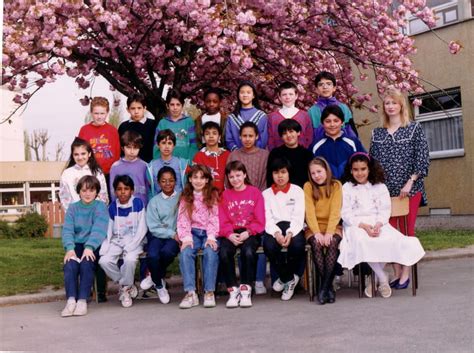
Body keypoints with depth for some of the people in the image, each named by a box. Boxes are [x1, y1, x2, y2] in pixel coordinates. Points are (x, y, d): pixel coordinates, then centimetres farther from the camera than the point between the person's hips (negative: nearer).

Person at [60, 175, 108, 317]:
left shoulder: (100, 207, 3)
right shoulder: (73, 208, 13)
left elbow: (99, 229, -13)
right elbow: (67, 230, 0)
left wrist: (89, 247, -29)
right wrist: (69, 248, -19)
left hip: (94, 246, -2)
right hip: (76, 245, 3)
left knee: (86, 263, -31)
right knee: (70, 264, -28)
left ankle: (82, 300, -30)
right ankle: (71, 300, -33)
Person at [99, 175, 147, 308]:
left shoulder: (138, 203, -4)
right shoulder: (112, 207, 5)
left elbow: (142, 229, -7)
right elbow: (108, 230, 6)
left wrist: (130, 247, -15)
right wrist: (104, 248, -11)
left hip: (134, 241, -3)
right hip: (116, 241, 3)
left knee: (129, 259, -33)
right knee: (104, 261, -22)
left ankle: (126, 288, -6)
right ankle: (127, 284, 1)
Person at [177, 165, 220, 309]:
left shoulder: (213, 195, 9)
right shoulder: (185, 197, 13)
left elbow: (215, 218, -1)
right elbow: (182, 220, 3)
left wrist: (211, 237, -15)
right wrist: (186, 237, -13)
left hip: (209, 233, -1)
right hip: (193, 232, 1)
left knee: (210, 252, -32)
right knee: (185, 253, -29)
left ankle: (209, 292, -27)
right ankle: (190, 293, -29)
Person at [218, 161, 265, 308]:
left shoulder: (255, 192, 9)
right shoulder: (225, 195, 16)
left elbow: (259, 221, 3)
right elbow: (222, 221, 8)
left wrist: (247, 233, -13)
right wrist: (230, 234, -12)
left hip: (250, 233, -2)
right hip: (231, 234, 2)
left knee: (248, 251, -34)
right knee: (224, 252, -29)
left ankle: (246, 290, -21)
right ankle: (233, 290, -19)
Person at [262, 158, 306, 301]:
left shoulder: (297, 191, 12)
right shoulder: (266, 194, 16)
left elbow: (298, 216, 0)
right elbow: (267, 218, 3)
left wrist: (290, 233, -19)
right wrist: (276, 233, -18)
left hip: (293, 227, -1)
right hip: (274, 228, 1)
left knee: (297, 245, -34)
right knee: (269, 246, -32)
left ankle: (285, 277, -3)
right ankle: (290, 279, -7)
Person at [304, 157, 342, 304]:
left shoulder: (336, 185, 1)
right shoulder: (308, 186, 2)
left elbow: (335, 211, -8)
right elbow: (310, 212, -6)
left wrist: (329, 233, -21)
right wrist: (317, 233, -20)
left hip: (333, 226, 0)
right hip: (314, 227, 0)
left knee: (332, 243, -32)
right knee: (317, 244, -31)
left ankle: (324, 287, -26)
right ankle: (328, 286, -21)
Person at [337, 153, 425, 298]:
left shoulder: (379, 187, 13)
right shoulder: (346, 188, 8)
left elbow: (385, 210, 5)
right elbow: (346, 213, -3)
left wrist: (378, 225, -17)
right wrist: (364, 226, -17)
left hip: (378, 223, 2)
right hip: (355, 225, -2)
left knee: (390, 240, -31)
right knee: (362, 242, -37)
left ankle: (375, 278, -14)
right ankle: (383, 278, -22)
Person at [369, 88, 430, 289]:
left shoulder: (414, 129, 3)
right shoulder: (377, 134, 11)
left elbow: (422, 158, -3)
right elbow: (372, 161, 11)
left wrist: (410, 182, -11)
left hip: (409, 189, -3)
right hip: (385, 190, 3)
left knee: (407, 230, -2)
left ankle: (405, 273, 4)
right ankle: (396, 273, 8)